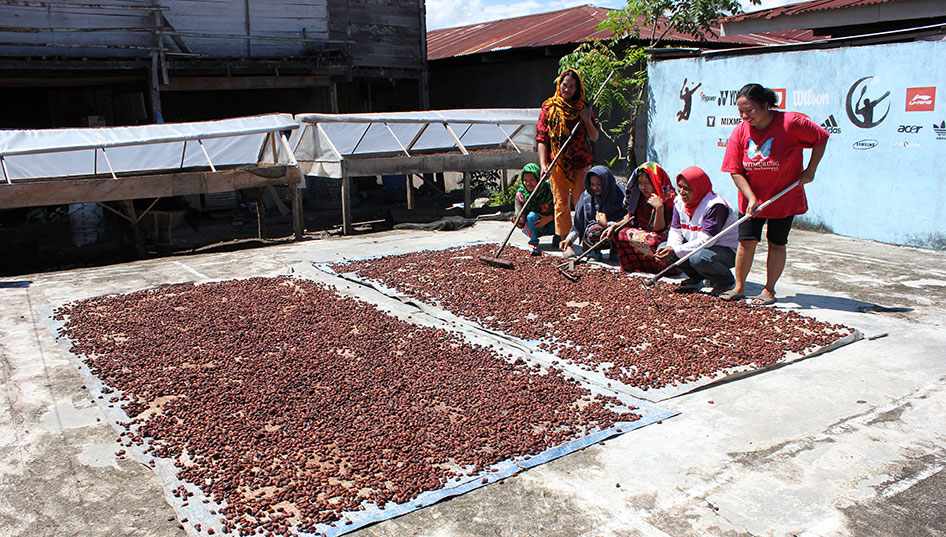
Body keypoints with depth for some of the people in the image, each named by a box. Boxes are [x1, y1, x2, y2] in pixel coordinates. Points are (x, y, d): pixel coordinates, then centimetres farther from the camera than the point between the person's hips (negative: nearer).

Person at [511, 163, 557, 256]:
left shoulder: (549, 189, -16)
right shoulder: (520, 194, -14)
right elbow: (520, 215, -17)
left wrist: (549, 218, -28)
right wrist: (520, 220, -41)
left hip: (549, 225, 1)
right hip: (532, 229, -1)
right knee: (532, 216, -33)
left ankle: (557, 240, 5)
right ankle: (534, 243, -17)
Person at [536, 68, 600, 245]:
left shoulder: (583, 108, 9)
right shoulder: (549, 108, 4)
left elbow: (594, 137, 10)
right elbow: (541, 139, 0)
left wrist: (587, 120, -8)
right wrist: (543, 164, -12)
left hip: (581, 164, 1)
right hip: (557, 164, -1)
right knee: (561, 204, 2)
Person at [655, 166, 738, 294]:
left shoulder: (715, 205, -26)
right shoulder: (679, 201, -1)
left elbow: (705, 241, -30)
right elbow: (675, 231, 0)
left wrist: (676, 251, -34)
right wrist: (671, 247, -23)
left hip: (726, 250, -7)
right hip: (694, 247, 7)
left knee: (698, 257, -38)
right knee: (662, 248, -9)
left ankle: (725, 281, -6)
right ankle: (696, 277, 8)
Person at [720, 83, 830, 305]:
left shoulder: (791, 122, -17)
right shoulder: (740, 131, -8)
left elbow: (821, 138, -3)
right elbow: (735, 170, -7)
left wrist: (810, 170, -9)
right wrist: (751, 198, -16)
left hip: (784, 198, -2)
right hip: (751, 199, 2)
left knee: (776, 244, 4)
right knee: (746, 241, -1)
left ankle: (769, 290, 16)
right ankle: (739, 288, 12)